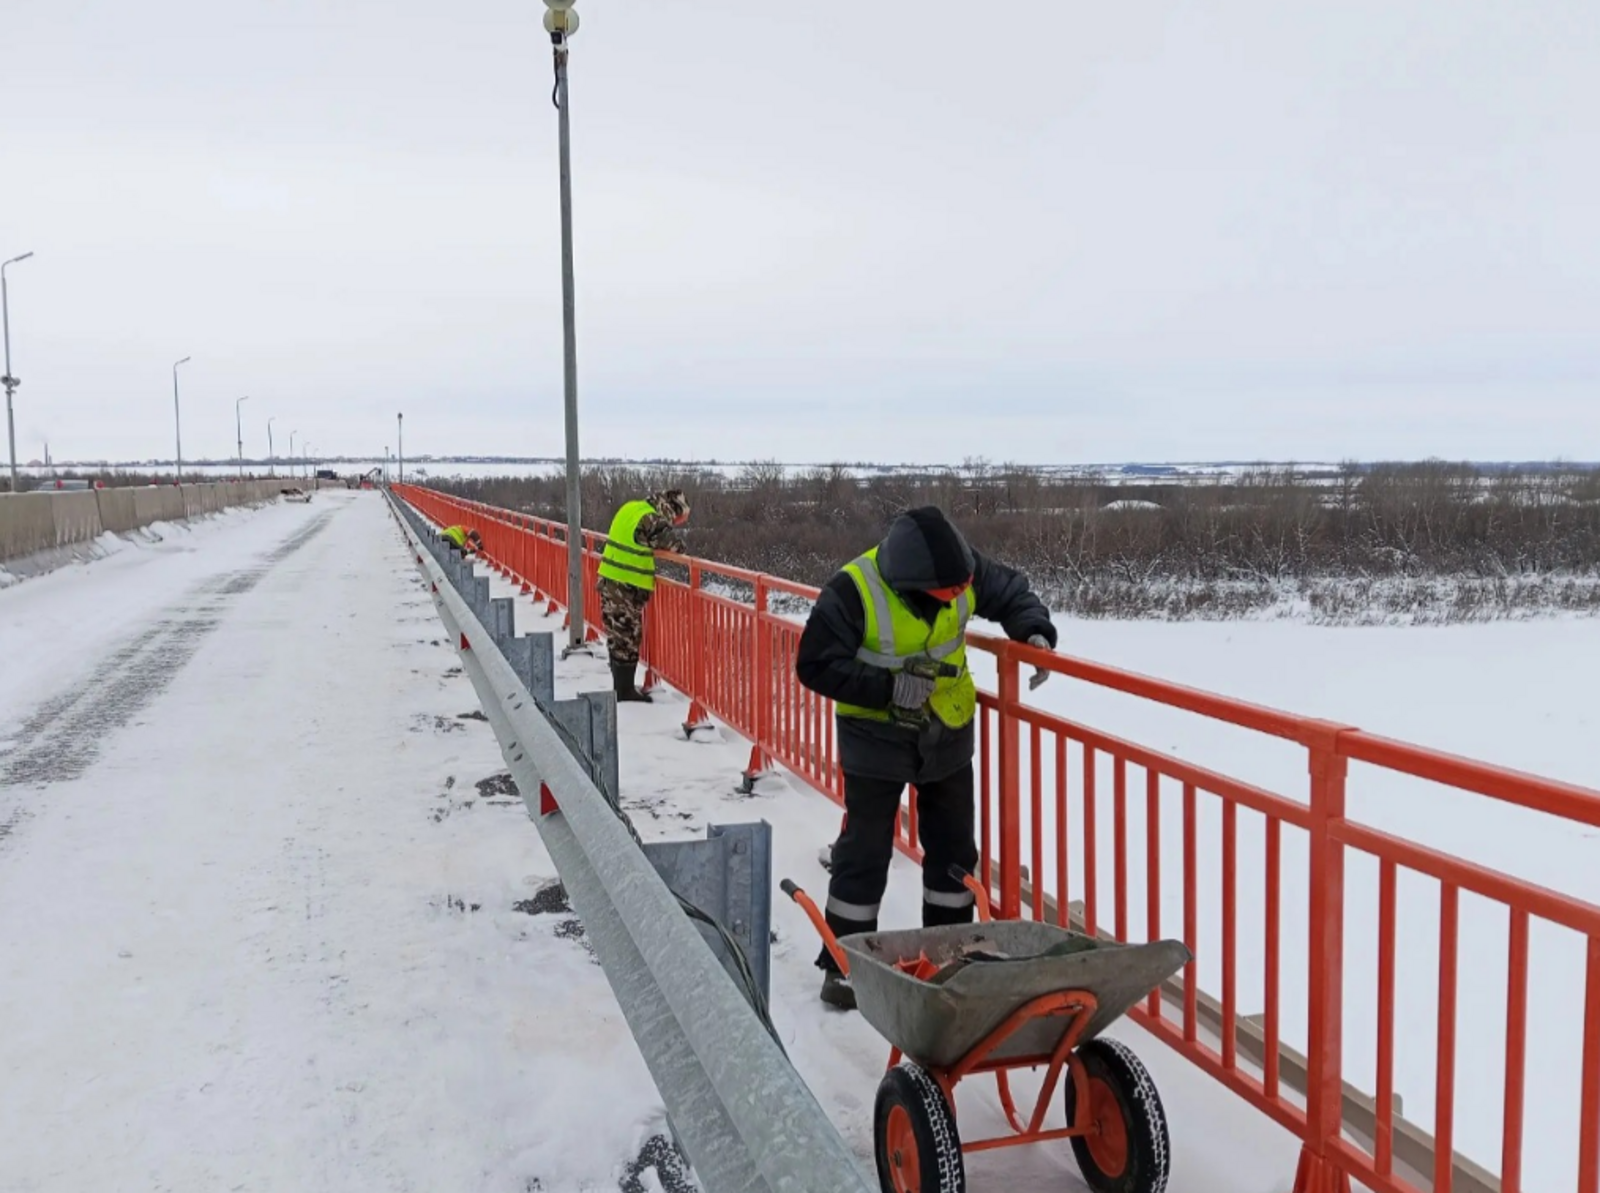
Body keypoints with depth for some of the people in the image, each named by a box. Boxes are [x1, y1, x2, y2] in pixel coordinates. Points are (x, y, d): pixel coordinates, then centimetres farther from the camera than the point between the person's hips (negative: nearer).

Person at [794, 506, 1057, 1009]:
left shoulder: (962, 570, -12)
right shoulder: (853, 590, -26)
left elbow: (1011, 593, 7)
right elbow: (815, 665, -21)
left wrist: (1033, 630, -13)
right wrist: (888, 687, -28)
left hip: (947, 735, 5)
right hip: (876, 737, -5)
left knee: (954, 848, 14)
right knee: (865, 853, 2)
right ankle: (843, 964, 16)